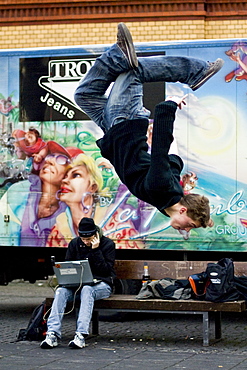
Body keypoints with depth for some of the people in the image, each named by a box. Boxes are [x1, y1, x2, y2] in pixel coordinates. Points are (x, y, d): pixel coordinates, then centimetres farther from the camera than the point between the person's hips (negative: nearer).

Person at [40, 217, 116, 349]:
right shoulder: (75, 243, 8)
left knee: (87, 289, -39)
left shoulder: (108, 244, -2)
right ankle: (53, 334, -38)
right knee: (61, 291, -28)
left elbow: (106, 270, -9)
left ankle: (81, 335, -48)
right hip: (77, 283, 4)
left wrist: (96, 250, -16)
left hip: (101, 284, -4)